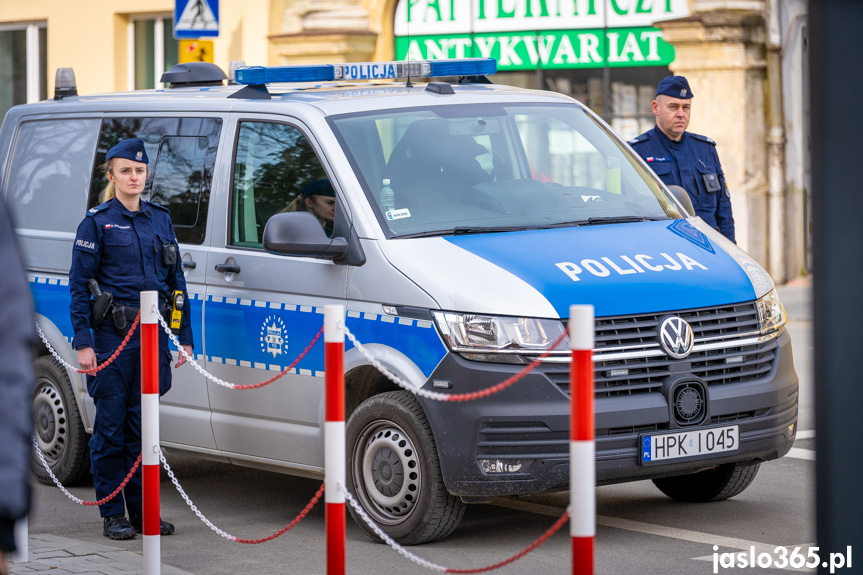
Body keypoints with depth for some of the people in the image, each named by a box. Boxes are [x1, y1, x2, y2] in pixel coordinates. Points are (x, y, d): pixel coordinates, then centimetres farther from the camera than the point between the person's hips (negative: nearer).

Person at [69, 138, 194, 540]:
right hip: (113, 333, -4)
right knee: (111, 424, 0)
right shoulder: (97, 222, -2)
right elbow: (78, 284, -4)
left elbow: (176, 279, 16)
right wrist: (83, 342, -12)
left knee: (142, 424, 8)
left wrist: (185, 336, 11)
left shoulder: (160, 219, 13)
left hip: (153, 332, 4)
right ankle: (112, 514, 6)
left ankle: (141, 510, 15)